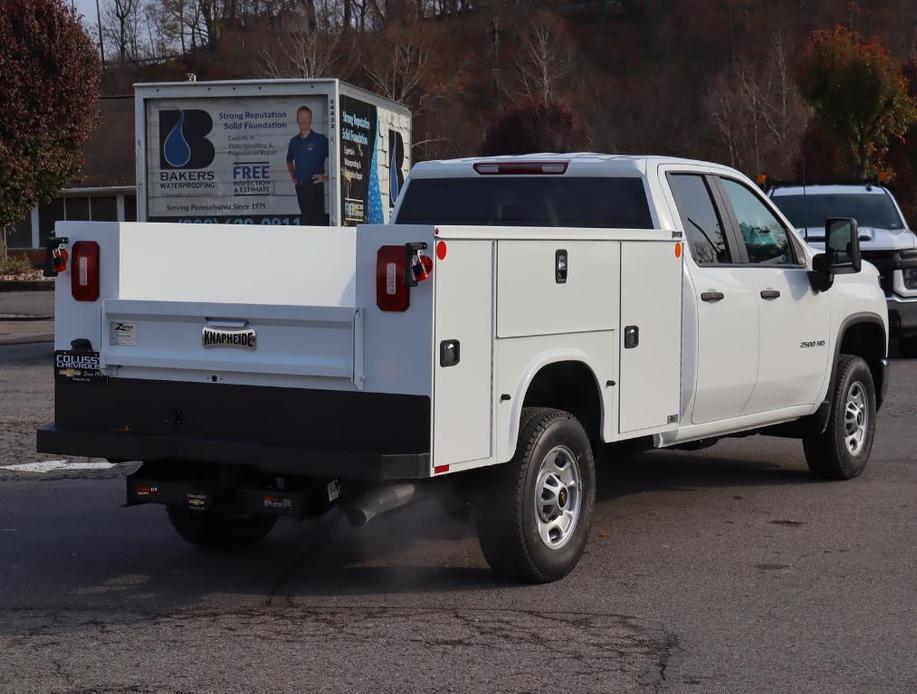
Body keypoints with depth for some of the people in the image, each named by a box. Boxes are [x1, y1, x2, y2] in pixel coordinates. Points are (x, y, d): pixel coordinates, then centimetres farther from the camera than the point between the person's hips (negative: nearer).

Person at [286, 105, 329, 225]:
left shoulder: (321, 140, -6)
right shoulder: (294, 141, 10)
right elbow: (289, 160, 28)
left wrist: (326, 177, -12)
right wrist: (293, 176, 16)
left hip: (315, 185, -6)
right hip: (300, 187, 6)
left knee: (318, 218, -10)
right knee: (306, 217, 11)